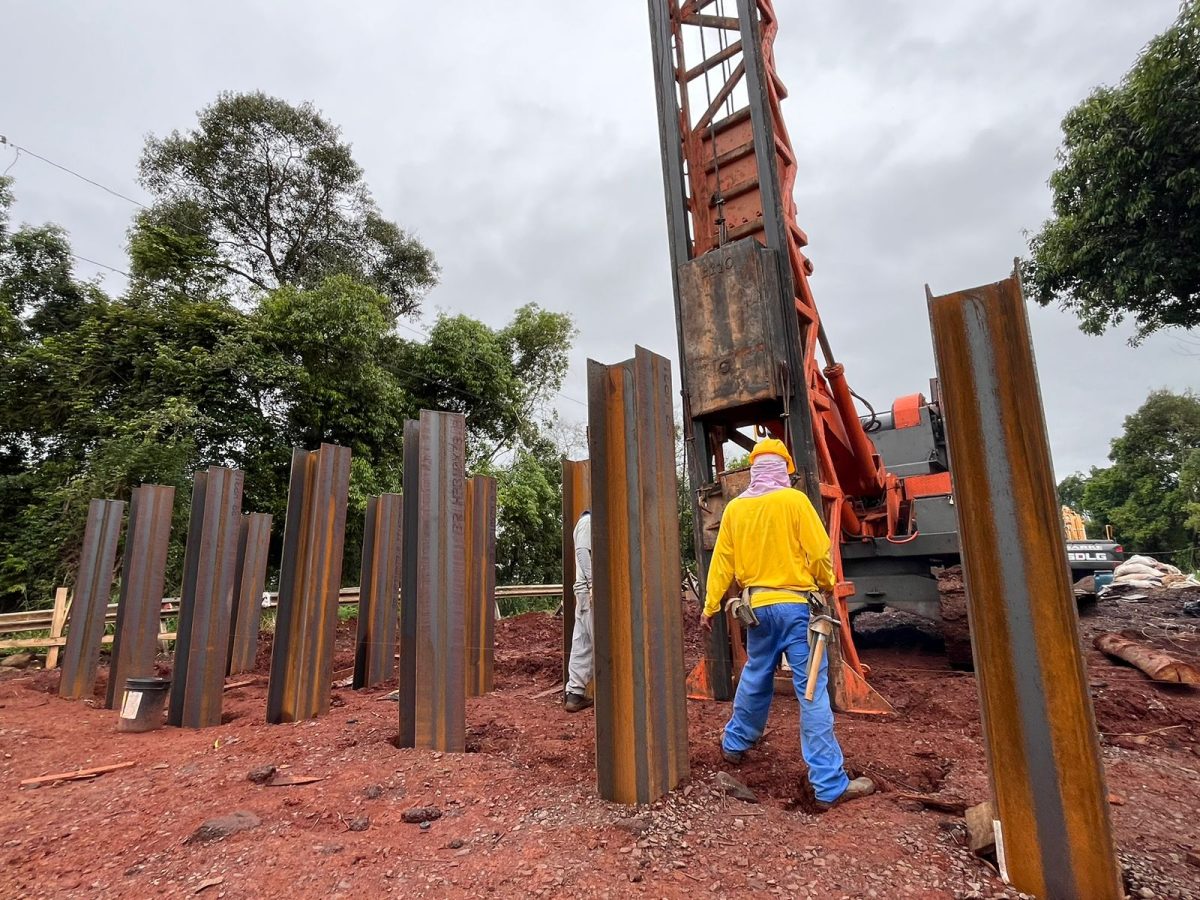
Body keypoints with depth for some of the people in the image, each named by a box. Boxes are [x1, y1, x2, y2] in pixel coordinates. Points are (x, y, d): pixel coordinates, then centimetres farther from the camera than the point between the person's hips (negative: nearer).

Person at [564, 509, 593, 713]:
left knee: (582, 644, 7)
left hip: (587, 591, 9)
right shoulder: (588, 521, -5)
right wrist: (593, 583, -24)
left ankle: (575, 693, 10)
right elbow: (582, 551, -17)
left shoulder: (592, 522, 22)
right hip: (590, 590, -9)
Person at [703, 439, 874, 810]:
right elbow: (820, 553, -8)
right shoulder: (793, 500, -10)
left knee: (755, 679, 22)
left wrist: (710, 607, 13)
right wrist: (828, 585, 12)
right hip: (797, 604, -4)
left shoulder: (734, 508, 2)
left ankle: (735, 744, 39)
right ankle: (830, 786, 4)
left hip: (758, 606, 5)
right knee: (812, 690, 0)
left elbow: (722, 562, 5)